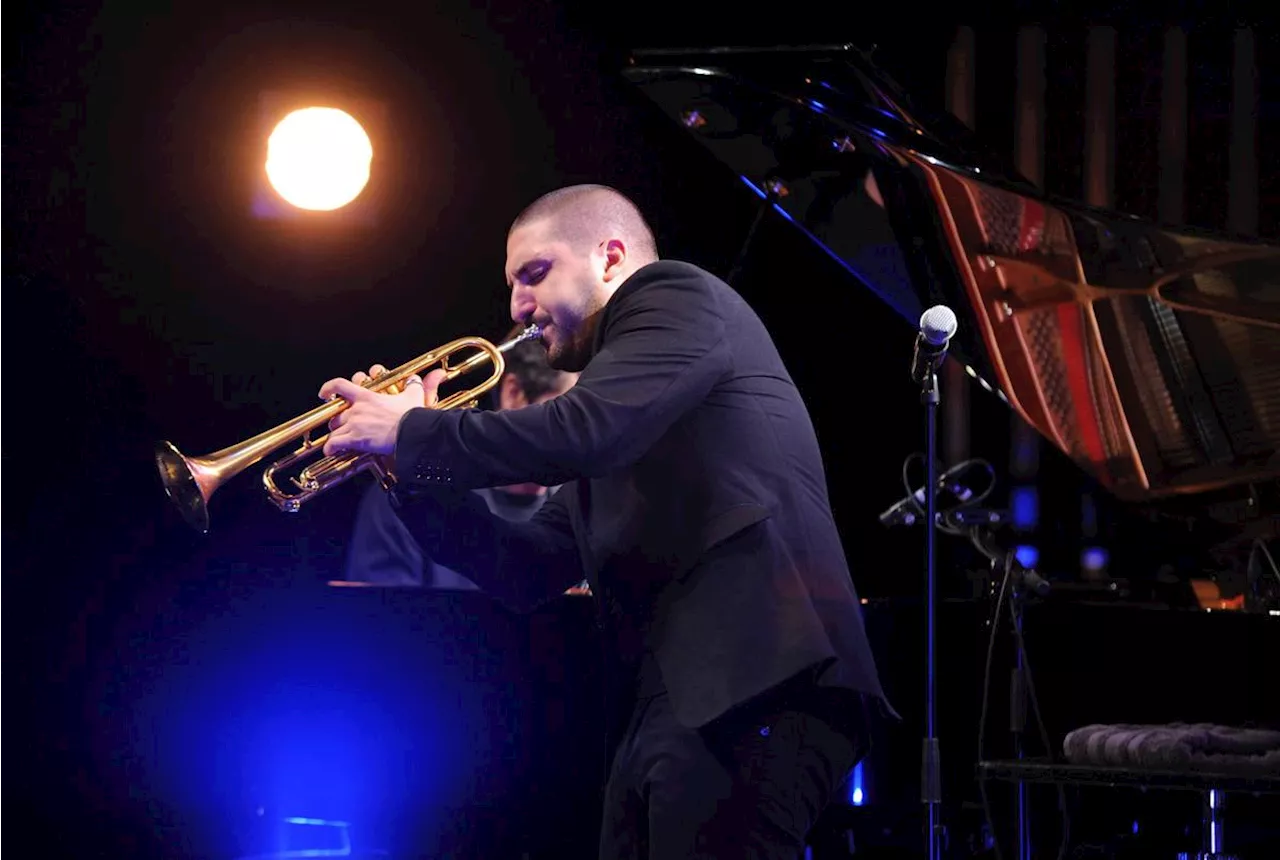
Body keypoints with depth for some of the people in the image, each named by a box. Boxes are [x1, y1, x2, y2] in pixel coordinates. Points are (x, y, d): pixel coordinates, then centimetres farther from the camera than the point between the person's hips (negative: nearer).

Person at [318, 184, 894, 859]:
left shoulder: (677, 297, 3)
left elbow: (583, 434, -15)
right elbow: (525, 572, 24)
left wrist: (413, 432, -4)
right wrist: (412, 471, 14)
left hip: (749, 682, -10)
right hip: (665, 707, 10)